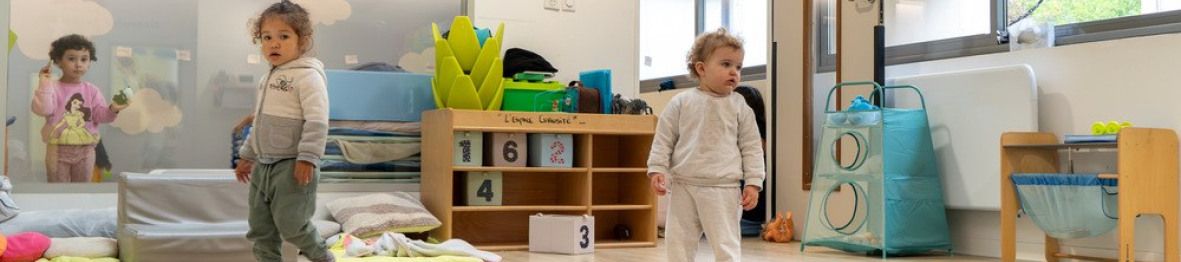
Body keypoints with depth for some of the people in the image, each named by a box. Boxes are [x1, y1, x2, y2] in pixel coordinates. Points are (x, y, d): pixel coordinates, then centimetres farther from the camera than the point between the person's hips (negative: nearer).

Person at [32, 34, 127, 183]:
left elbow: (99, 115, -3)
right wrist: (43, 84, -25)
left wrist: (112, 110, -23)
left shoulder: (92, 90, 3)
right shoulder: (52, 87, -7)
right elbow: (42, 109, -21)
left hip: (85, 150, 3)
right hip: (58, 149, -3)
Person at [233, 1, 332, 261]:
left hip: (293, 166, -9)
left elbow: (317, 121, -22)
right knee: (260, 227, 10)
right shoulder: (270, 79, 16)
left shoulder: (308, 76, -13)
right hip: (263, 166, 9)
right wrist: (247, 155, 26)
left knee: (290, 223, -6)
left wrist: (307, 158, -27)